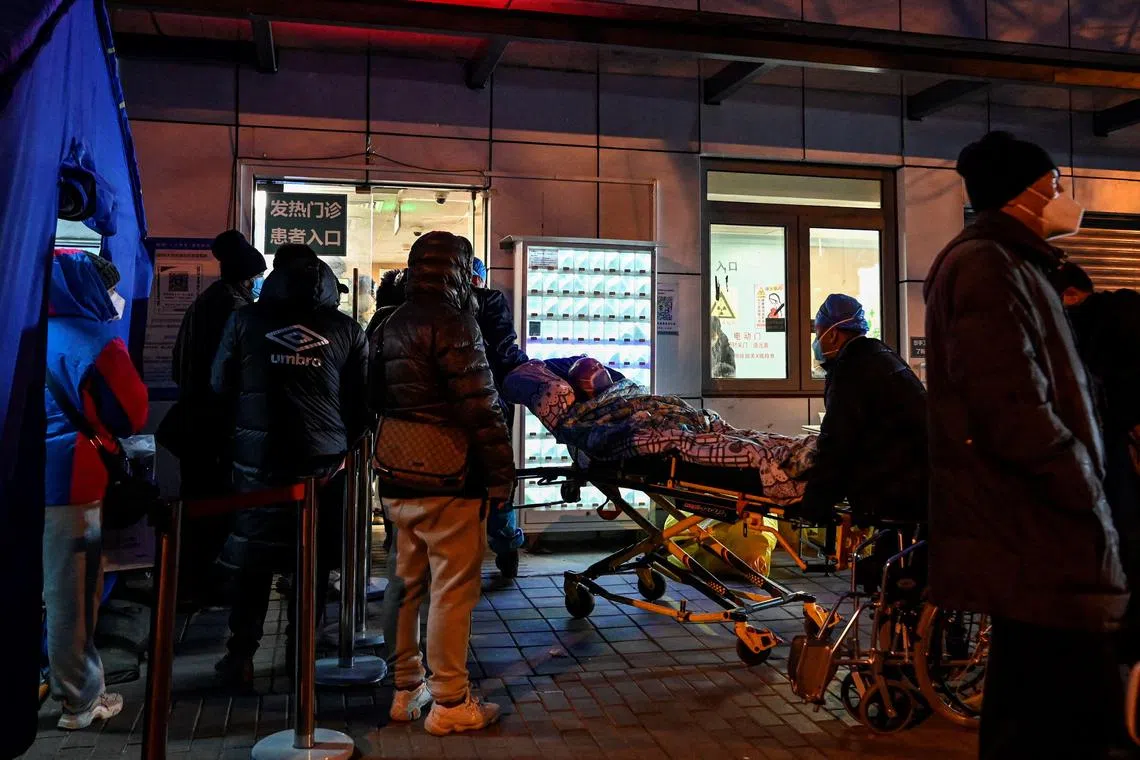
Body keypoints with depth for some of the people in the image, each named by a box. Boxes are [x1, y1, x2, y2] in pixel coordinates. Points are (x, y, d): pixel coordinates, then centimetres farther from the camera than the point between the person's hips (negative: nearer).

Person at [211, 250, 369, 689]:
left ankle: (241, 656, 12)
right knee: (313, 561, 12)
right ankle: (301, 650, 19)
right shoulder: (347, 330, 0)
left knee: (252, 560, 11)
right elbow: (362, 403, 2)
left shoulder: (245, 321, 2)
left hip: (258, 460, 0)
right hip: (324, 462, 0)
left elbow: (221, 387, 7)